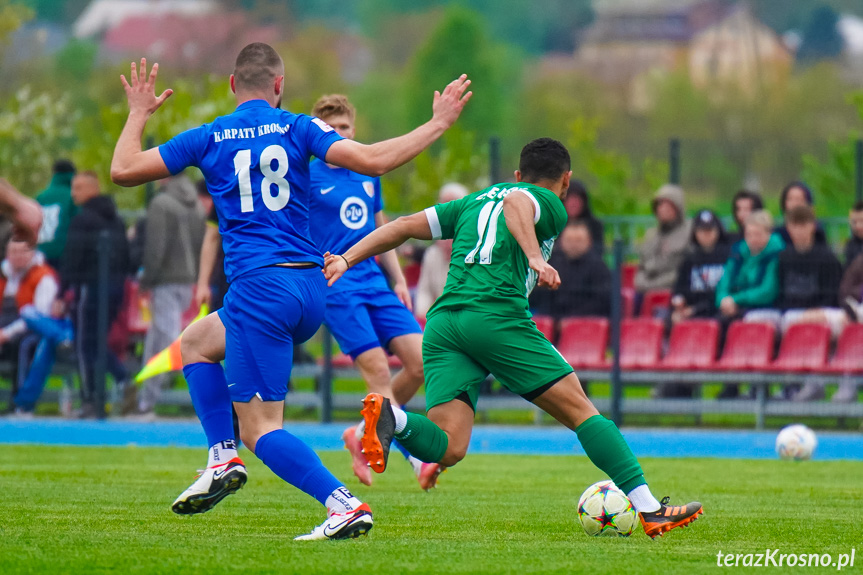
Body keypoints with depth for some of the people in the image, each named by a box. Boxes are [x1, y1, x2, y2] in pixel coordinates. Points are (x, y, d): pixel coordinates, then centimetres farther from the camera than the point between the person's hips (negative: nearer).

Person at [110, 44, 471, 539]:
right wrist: (438, 124, 4)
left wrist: (138, 115, 24)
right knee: (196, 342, 28)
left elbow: (123, 170, 7)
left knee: (261, 428, -5)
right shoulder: (296, 128, 5)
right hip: (311, 287, 5)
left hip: (259, 287, -5)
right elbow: (373, 160, -6)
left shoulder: (208, 139, 3)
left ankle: (345, 506, -23)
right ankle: (224, 459, 15)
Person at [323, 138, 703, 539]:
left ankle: (391, 417, -33)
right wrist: (536, 258, -25)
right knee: (581, 411, 4)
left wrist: (346, 259, 25)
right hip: (497, 315, -5)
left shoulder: (473, 202, 30)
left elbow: (404, 226, 25)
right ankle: (650, 510, -1)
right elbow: (516, 203, -12)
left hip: (441, 324, 5)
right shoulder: (550, 204, 12)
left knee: (448, 449, -5)